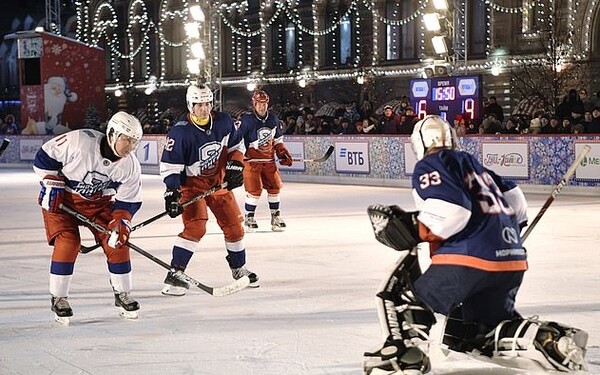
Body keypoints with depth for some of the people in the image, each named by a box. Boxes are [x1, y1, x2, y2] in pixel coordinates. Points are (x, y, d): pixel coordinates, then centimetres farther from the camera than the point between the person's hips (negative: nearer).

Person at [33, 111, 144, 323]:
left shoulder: (131, 166, -16)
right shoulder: (79, 141, -29)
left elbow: (128, 201, -8)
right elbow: (45, 156, -16)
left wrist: (121, 223, -23)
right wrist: (51, 185, -16)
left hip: (100, 202, 4)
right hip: (61, 197, -4)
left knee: (117, 242, -6)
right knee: (68, 243, -17)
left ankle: (122, 294, 11)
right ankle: (58, 298, -2)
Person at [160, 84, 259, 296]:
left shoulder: (224, 122, -8)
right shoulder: (180, 132, -22)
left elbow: (236, 144, 11)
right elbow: (169, 166, -20)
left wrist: (235, 165, -4)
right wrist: (172, 193, -30)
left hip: (219, 181, 5)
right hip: (192, 184, -5)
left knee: (233, 225, 10)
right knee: (195, 227, -23)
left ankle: (239, 269, 31)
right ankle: (174, 275, -17)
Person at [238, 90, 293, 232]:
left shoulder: (273, 119, 5)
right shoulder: (247, 120, -13)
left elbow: (278, 140, 17)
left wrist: (283, 154, 7)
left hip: (269, 159, 5)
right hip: (251, 159, -5)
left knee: (275, 187, 3)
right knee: (255, 189, -9)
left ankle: (275, 216, 17)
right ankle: (249, 218, 5)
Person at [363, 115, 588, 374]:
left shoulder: (429, 165, 2)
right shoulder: (470, 163, 27)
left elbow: (450, 211, -15)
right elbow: (514, 200, 27)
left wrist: (411, 229, -6)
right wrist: (508, 233, 42)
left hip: (471, 258, -8)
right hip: (512, 261, 8)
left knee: (403, 293, 6)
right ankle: (547, 338, 2)